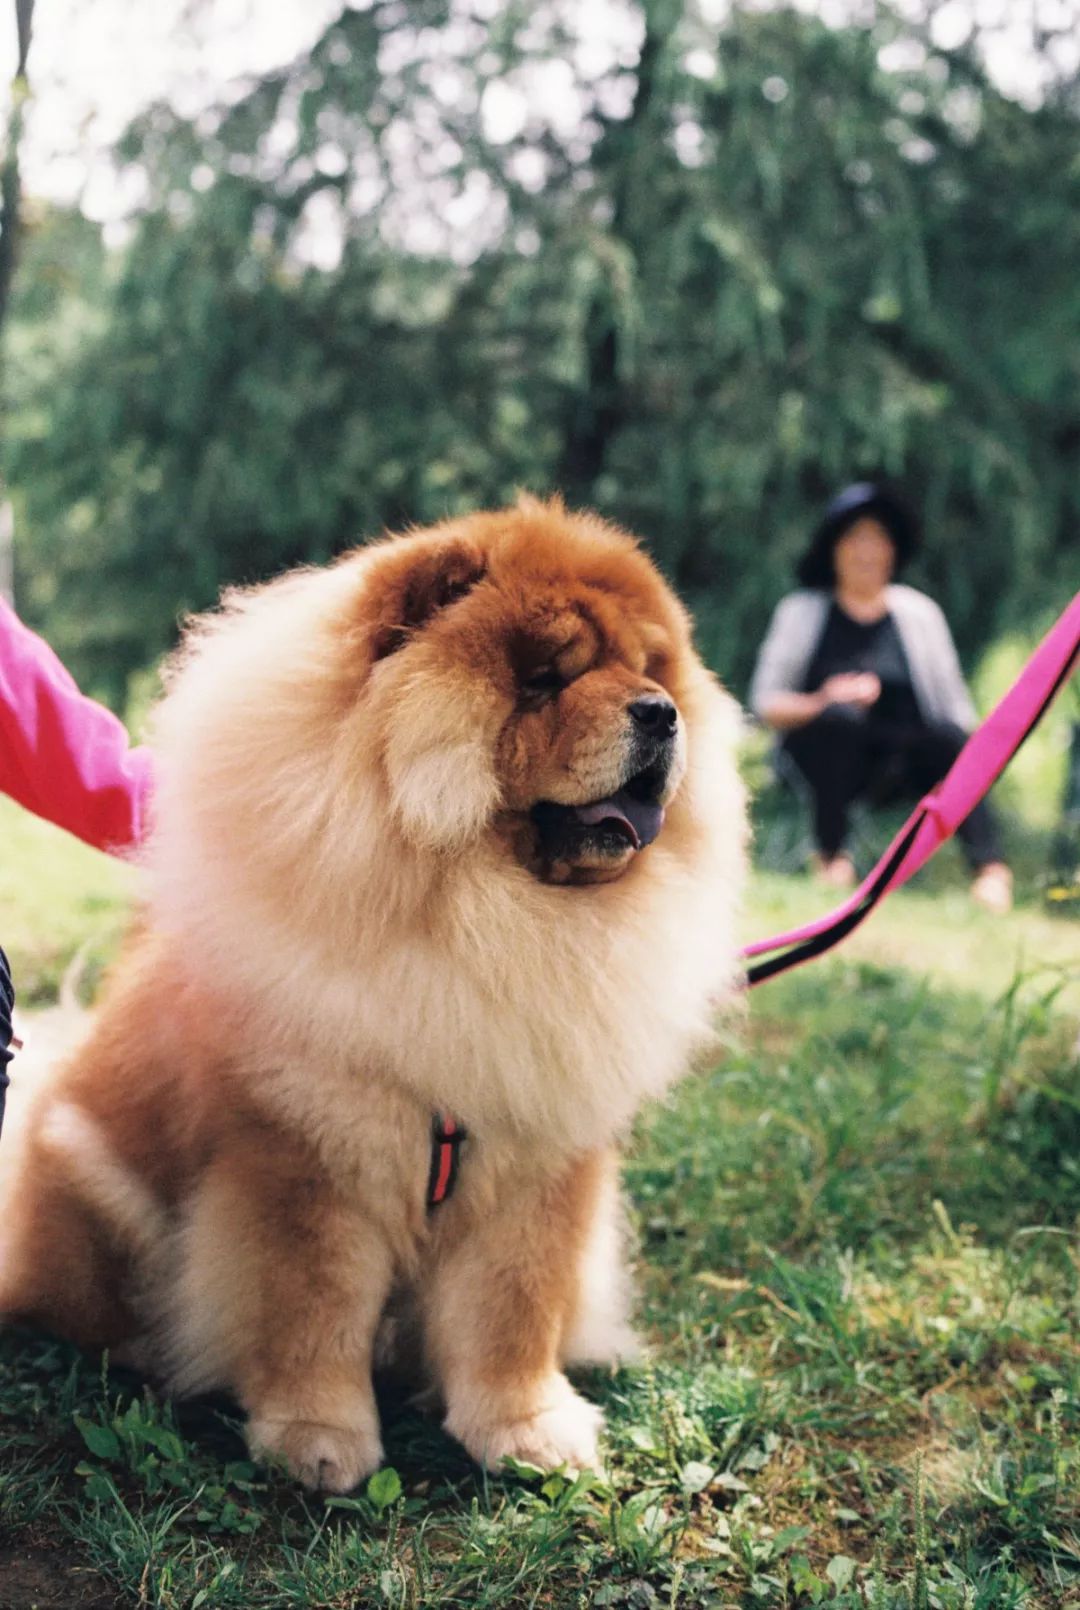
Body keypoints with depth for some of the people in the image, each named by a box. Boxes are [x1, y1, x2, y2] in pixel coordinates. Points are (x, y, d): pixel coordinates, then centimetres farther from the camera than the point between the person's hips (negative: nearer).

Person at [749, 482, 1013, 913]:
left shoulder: (919, 612, 11)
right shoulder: (802, 611, 6)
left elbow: (953, 702, 6)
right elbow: (765, 702, 1)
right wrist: (823, 702, -18)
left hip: (899, 761, 1)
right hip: (825, 757, -1)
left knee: (949, 734, -30)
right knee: (842, 716, -34)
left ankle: (989, 866, -38)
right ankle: (831, 854, -19)